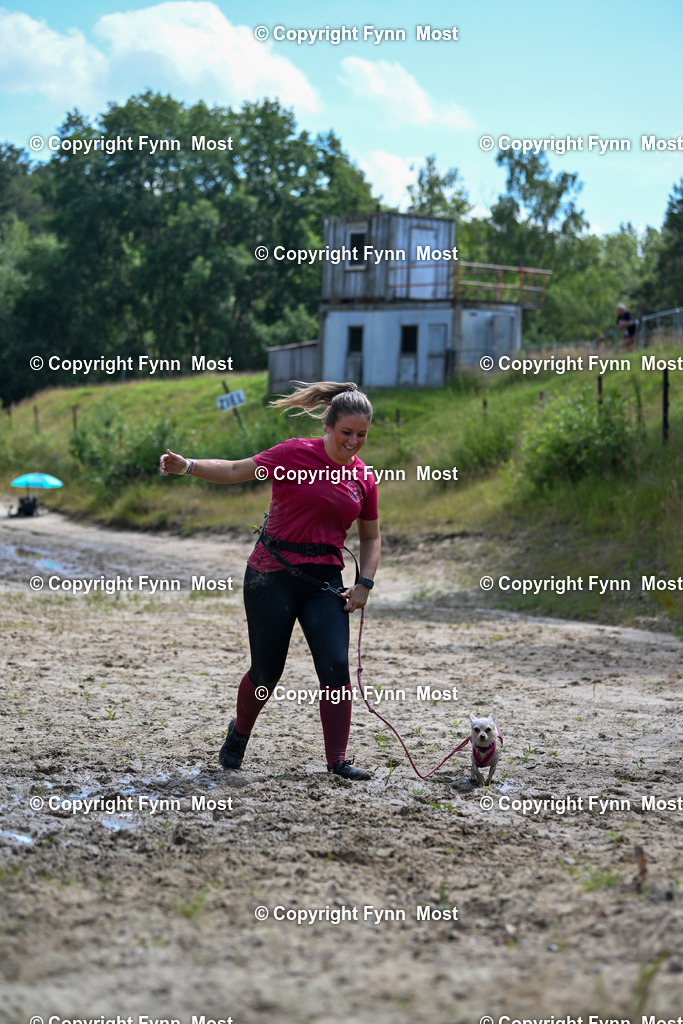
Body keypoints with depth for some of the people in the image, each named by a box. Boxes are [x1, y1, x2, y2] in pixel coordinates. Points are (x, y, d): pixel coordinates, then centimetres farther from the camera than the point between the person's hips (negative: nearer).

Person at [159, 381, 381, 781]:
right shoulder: (297, 454, -7)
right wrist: (187, 466, -20)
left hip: (325, 581, 3)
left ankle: (338, 760, 1)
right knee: (267, 672, 4)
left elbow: (371, 538, 16)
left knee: (336, 667, -10)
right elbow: (236, 471, -7)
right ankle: (239, 732, 33)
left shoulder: (364, 478, 6)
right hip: (273, 573, -3)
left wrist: (364, 584, 4)